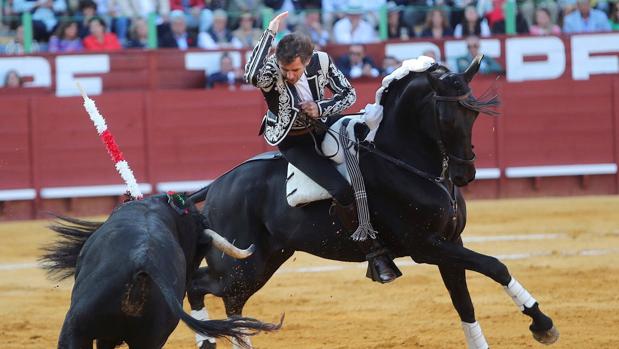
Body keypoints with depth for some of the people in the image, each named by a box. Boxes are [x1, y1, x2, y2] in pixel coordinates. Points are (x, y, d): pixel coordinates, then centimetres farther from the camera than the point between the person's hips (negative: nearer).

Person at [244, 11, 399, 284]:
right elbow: (251, 76, -55)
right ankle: (374, 253, -12)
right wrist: (270, 33, -49)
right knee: (341, 191, -22)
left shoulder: (321, 62, -17)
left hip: (320, 125, 5)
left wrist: (321, 108, -21)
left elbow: (349, 94, -3)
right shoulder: (270, 72, -29)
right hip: (292, 141, -5)